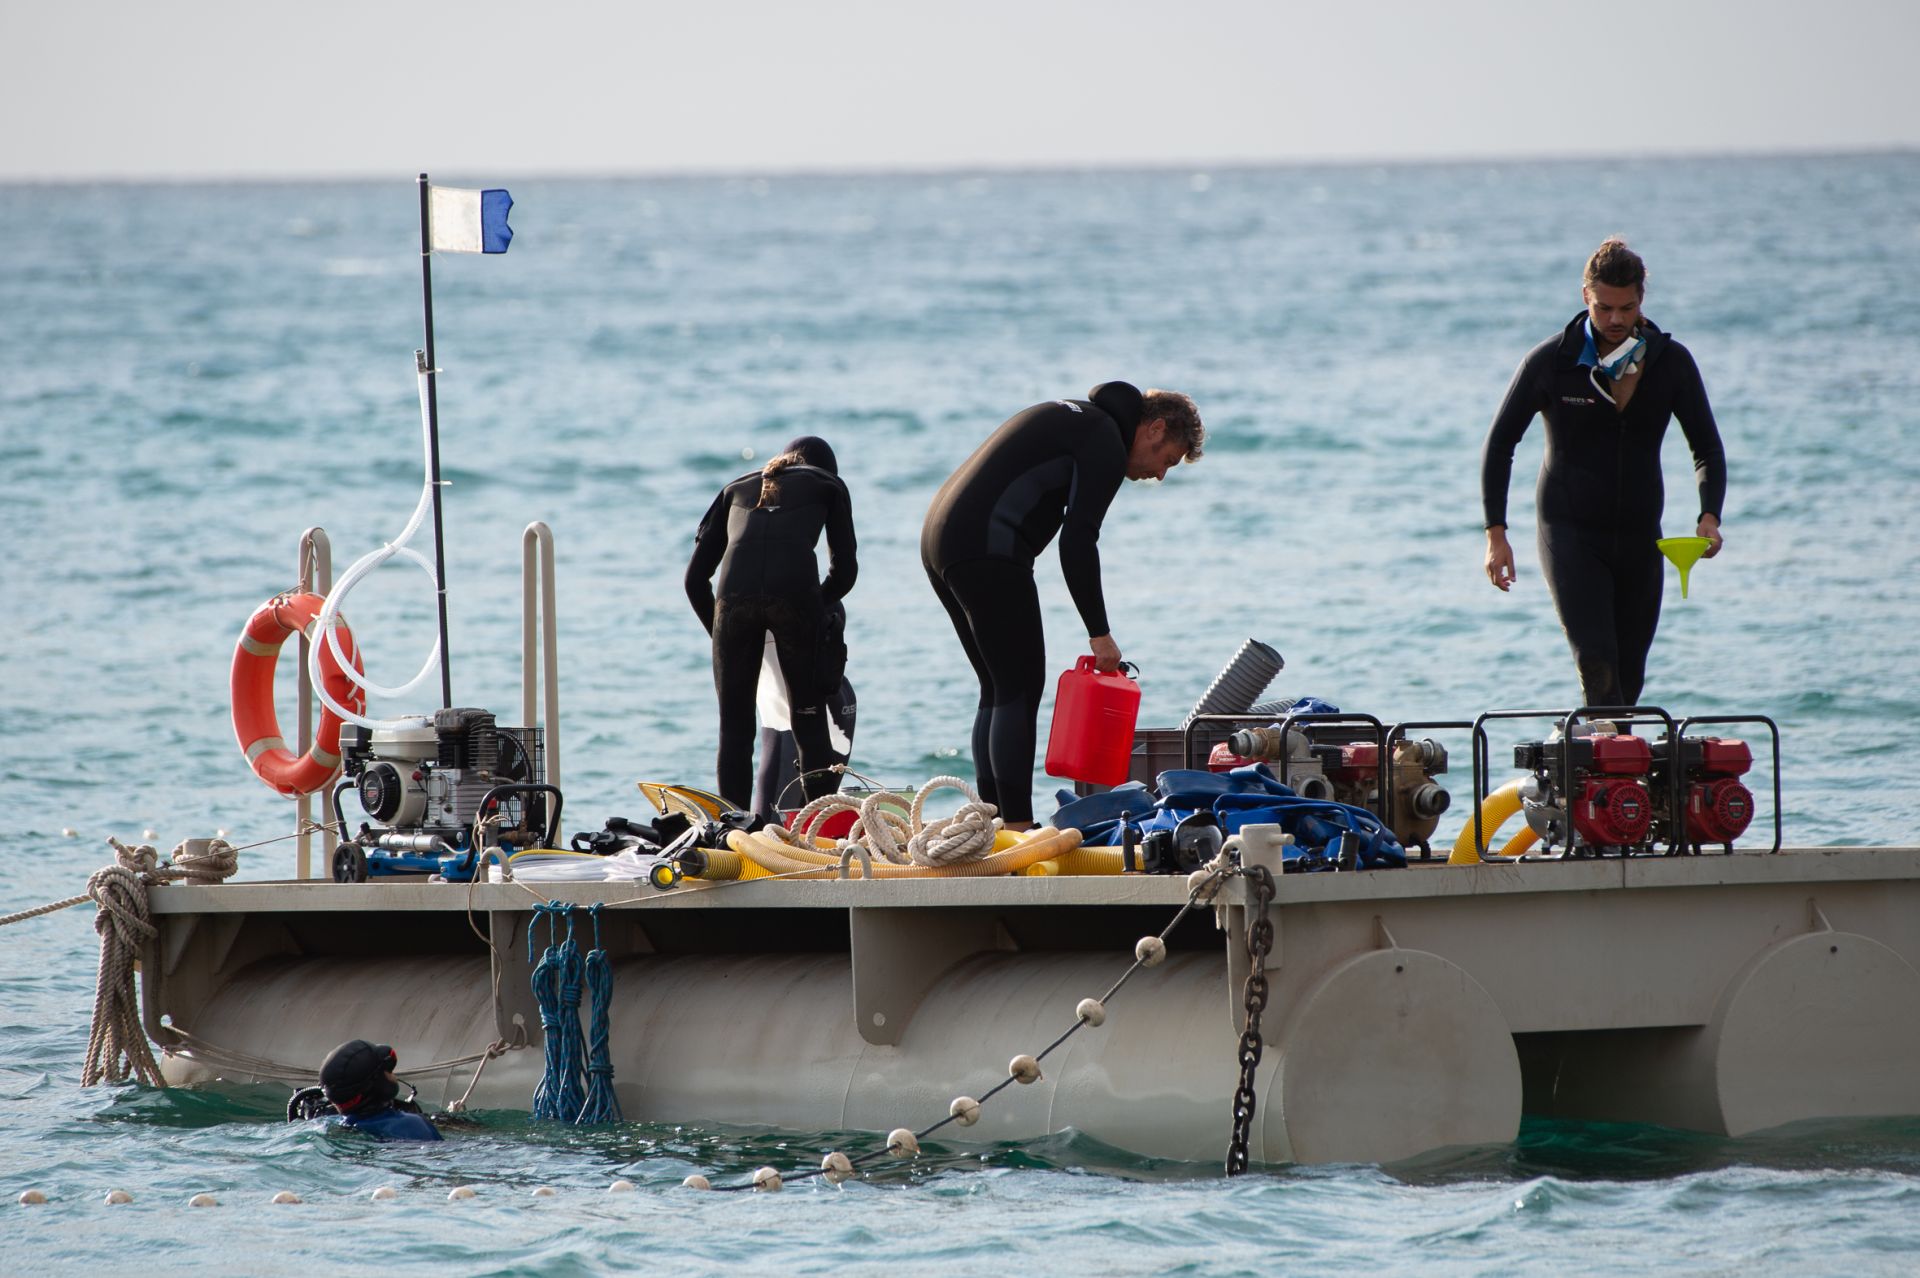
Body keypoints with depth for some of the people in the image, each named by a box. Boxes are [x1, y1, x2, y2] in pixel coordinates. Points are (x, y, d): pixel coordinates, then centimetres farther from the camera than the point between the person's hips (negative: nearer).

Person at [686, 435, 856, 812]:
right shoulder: (827, 486, 27)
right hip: (794, 593, -2)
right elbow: (844, 569, 23)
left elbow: (696, 576, 27)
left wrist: (718, 631, 35)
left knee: (735, 727, 9)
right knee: (810, 721, 9)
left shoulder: (737, 489, 32)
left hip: (735, 596, 2)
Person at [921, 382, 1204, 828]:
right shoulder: (1106, 443, -6)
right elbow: (1078, 543, -12)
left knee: (999, 690, 14)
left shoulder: (1071, 418, 25)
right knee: (1020, 689, -7)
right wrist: (1099, 634, -7)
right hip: (987, 552, -10)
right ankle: (1017, 826, -11)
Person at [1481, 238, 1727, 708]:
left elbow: (1708, 449, 6)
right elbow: (1499, 445, 1)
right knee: (1597, 665, -20)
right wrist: (1496, 533, -7)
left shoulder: (1672, 363, 0)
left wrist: (1709, 517, -12)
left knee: (1628, 679, 7)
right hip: (1571, 533, -3)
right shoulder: (1550, 362, -7)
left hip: (1639, 538, 3)